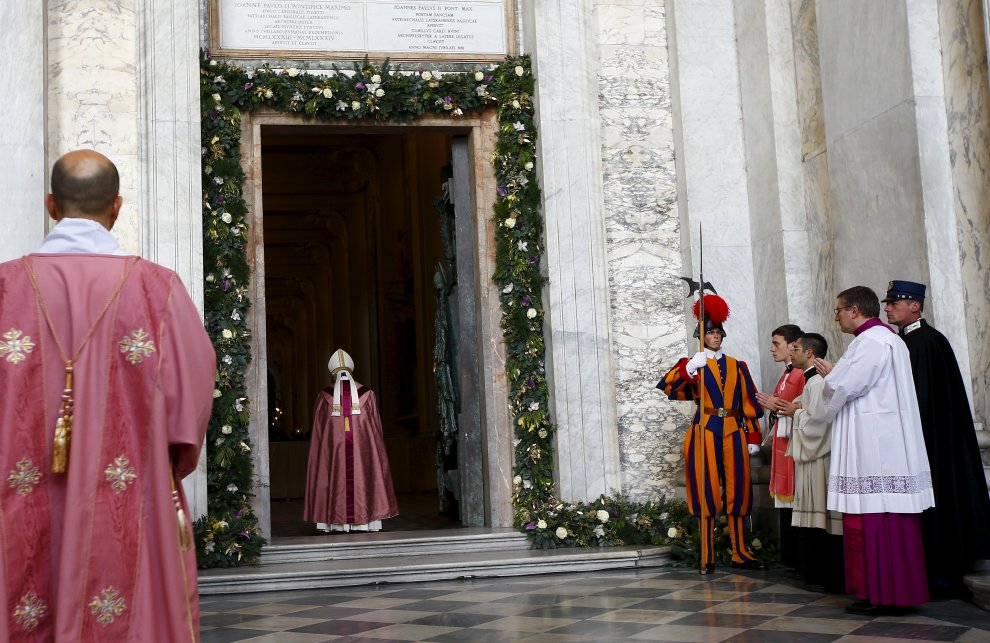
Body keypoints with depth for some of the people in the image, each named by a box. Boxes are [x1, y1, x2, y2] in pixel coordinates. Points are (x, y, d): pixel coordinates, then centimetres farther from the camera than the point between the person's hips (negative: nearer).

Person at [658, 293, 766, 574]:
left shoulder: (737, 366, 14)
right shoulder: (693, 366, 6)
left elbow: (750, 402, 11)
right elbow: (667, 387, -11)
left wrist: (753, 436, 5)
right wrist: (689, 368, -24)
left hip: (734, 432, 3)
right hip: (705, 432, -3)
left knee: (737, 490, 4)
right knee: (707, 491, -3)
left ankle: (740, 553, 11)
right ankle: (707, 557, 0)